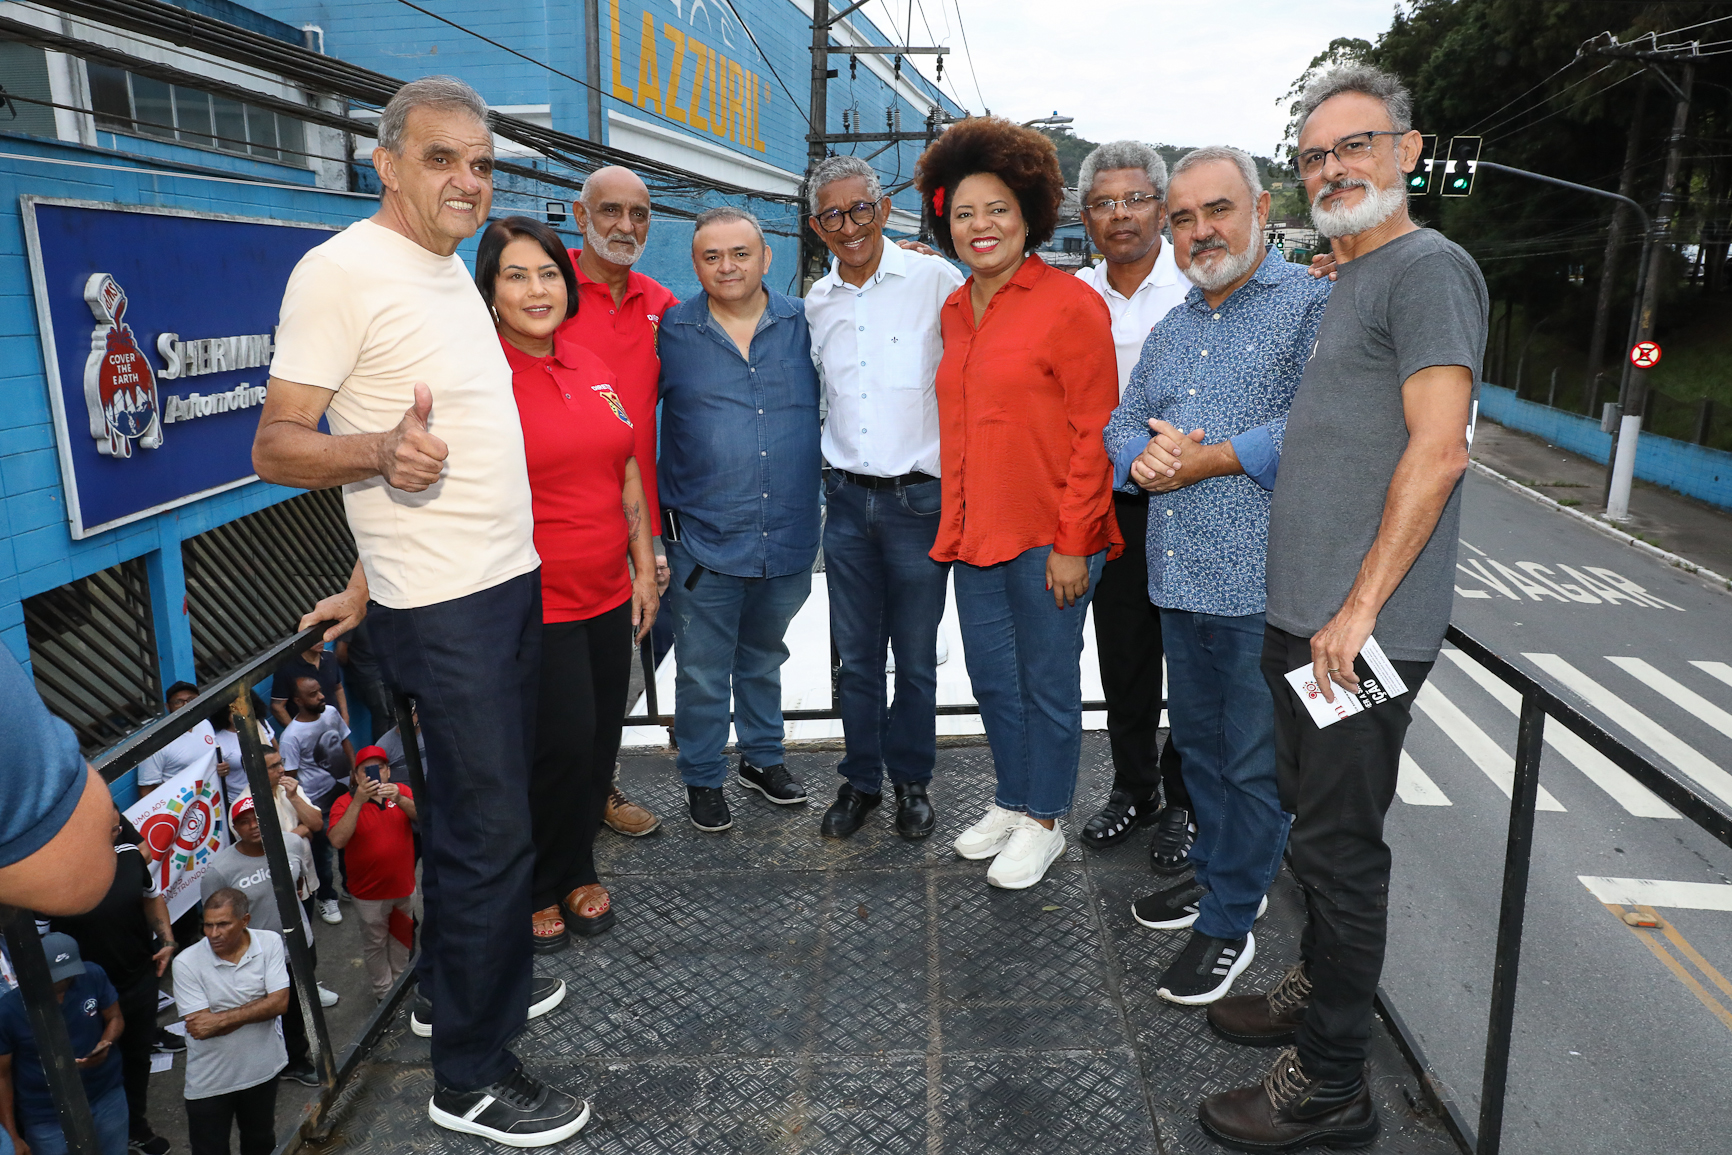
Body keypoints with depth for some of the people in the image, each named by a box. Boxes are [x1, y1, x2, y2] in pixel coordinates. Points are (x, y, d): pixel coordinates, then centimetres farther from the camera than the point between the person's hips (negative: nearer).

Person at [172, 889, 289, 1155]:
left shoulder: (270, 943, -14)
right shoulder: (187, 963, -19)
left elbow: (279, 1003, -19)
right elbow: (200, 1027, -21)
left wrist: (221, 1019, -25)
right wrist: (256, 1009, -18)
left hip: (262, 1069, 2)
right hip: (209, 1081, -2)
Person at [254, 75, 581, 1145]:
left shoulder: (452, 269, 14)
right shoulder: (343, 269, -13)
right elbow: (276, 445, -15)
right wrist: (381, 451, -34)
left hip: (511, 580, 9)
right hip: (443, 610, -9)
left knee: (472, 804, 19)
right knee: (493, 830, -3)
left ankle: (458, 980, 38)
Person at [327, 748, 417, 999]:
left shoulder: (402, 792, -4)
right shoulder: (344, 803, -12)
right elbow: (337, 840, -28)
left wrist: (399, 799, -36)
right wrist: (358, 802, -35)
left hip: (404, 886, 3)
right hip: (370, 893, -3)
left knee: (401, 938, 21)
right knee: (375, 943, 12)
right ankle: (383, 993, 32)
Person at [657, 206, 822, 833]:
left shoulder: (805, 323, 2)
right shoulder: (670, 332, -2)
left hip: (789, 538, 2)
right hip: (703, 540, -2)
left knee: (764, 657, 22)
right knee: (703, 671, 8)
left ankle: (763, 757, 40)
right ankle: (703, 779, 28)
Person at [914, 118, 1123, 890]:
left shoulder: (1070, 304, -10)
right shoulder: (955, 311, 11)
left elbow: (1093, 434, -11)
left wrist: (1073, 542, -14)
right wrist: (955, 521, 15)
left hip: (1050, 537, -7)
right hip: (977, 532, 7)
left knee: (1048, 682, 8)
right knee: (991, 677, 16)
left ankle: (1044, 821, 26)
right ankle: (1012, 802, 37)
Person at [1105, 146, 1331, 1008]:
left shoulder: (1312, 302, -7)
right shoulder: (1171, 330, 17)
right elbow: (1123, 421, 14)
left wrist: (1213, 458, -17)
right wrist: (1142, 455, -9)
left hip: (1263, 582, -7)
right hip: (1177, 576, 8)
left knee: (1254, 759, 5)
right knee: (1198, 742, 20)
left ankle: (1229, 920, 19)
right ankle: (1219, 872, 39)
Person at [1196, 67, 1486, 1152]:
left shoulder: (1428, 267, -11)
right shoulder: (1347, 281, 18)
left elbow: (1437, 452, -19)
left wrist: (1358, 608, -19)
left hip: (1363, 631, -9)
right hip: (1302, 616, 9)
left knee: (1340, 847, -1)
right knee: (1315, 822, 19)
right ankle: (1320, 990, 37)